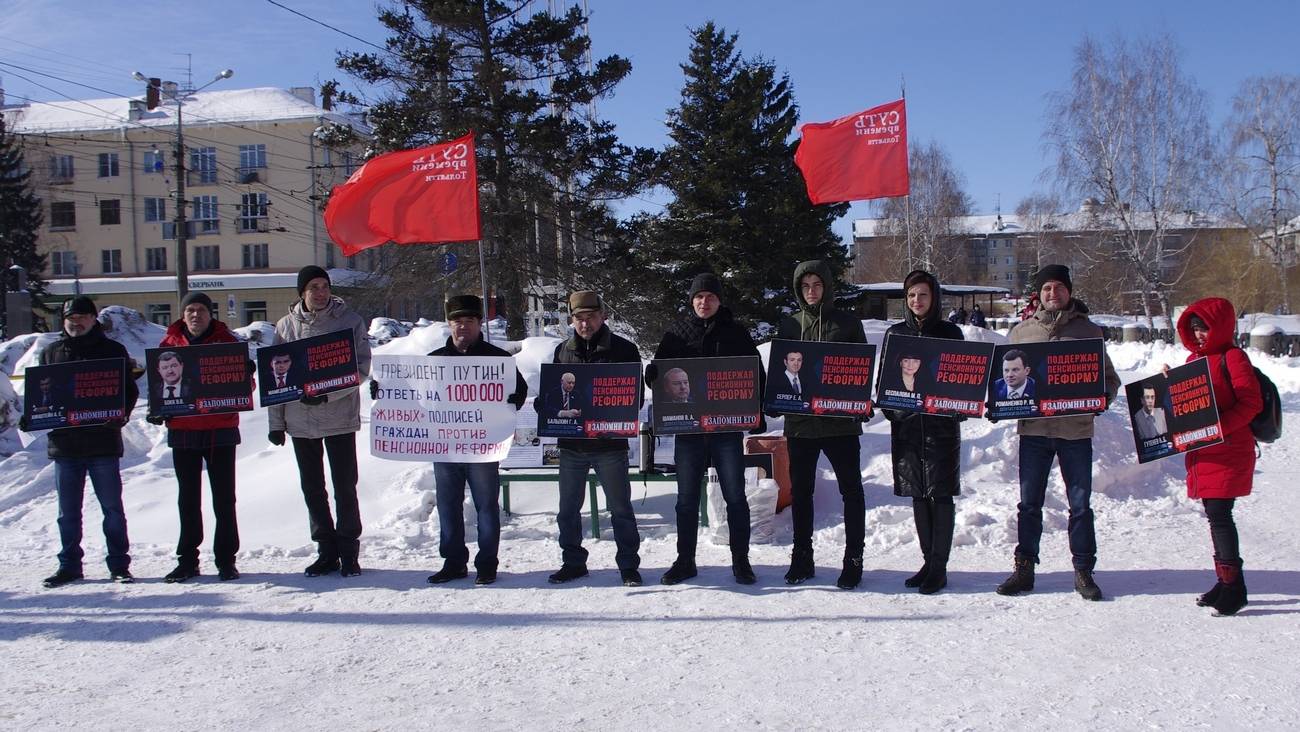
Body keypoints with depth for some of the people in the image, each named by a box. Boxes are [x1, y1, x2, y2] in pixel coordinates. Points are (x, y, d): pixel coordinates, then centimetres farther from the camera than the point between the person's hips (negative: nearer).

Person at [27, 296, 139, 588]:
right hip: (63, 442, 3)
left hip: (103, 442, -3)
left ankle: (119, 564, 11)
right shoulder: (51, 353, 12)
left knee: (112, 507, 4)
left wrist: (121, 414, -15)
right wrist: (31, 417, -3)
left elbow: (129, 389, 3)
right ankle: (69, 565, 20)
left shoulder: (112, 350, 4)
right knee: (68, 511, 11)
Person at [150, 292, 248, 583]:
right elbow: (160, 381, 9)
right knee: (188, 499, 11)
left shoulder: (227, 341, 2)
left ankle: (226, 560, 11)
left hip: (220, 430, -2)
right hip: (182, 430, 2)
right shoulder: (170, 344, 6)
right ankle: (187, 560, 20)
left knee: (224, 499, 3)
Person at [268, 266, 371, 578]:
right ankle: (326, 551, 21)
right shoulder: (286, 326, 5)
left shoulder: (350, 320, -4)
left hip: (340, 418, -3)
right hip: (299, 420, 3)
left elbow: (361, 368, -8)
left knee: (345, 488, 2)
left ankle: (348, 552, 13)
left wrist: (328, 393, -21)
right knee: (312, 489, 10)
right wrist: (275, 422, 4)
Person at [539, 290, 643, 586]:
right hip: (570, 443, 3)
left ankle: (628, 564, 16)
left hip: (610, 443, -3)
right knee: (568, 509, 10)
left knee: (620, 508, 5)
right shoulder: (563, 350, 9)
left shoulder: (623, 349, -1)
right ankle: (573, 562, 24)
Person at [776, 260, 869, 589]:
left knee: (851, 490, 2)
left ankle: (853, 559, 10)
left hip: (840, 422, -2)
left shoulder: (847, 323, 2)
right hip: (799, 421, 3)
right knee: (800, 491, 9)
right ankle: (802, 559, 20)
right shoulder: (789, 324, 9)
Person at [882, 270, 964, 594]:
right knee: (918, 496, 9)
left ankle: (939, 566, 4)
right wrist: (889, 409, -1)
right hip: (906, 425, 3)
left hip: (941, 425, -3)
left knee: (940, 495, -2)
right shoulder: (895, 333, 10)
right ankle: (929, 562, 19)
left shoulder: (950, 332, 3)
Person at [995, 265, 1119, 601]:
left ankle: (1083, 571, 16)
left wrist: (1102, 396, -10)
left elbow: (1108, 376, 11)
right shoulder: (1022, 330, 9)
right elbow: (1008, 375, 16)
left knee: (1080, 504, 6)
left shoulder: (1088, 330, 6)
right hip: (1033, 428, 1)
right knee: (1029, 503, 7)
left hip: (1076, 430, -1)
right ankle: (1024, 569, 16)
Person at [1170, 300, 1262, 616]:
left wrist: (1219, 426, -24)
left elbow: (1251, 402, -15)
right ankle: (1225, 582, 22)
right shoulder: (1193, 358, 15)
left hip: (1229, 452, -8)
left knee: (1219, 515, -10)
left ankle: (1234, 587, -3)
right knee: (1215, 516, 13)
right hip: (1201, 453, 8)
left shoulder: (1232, 357, -8)